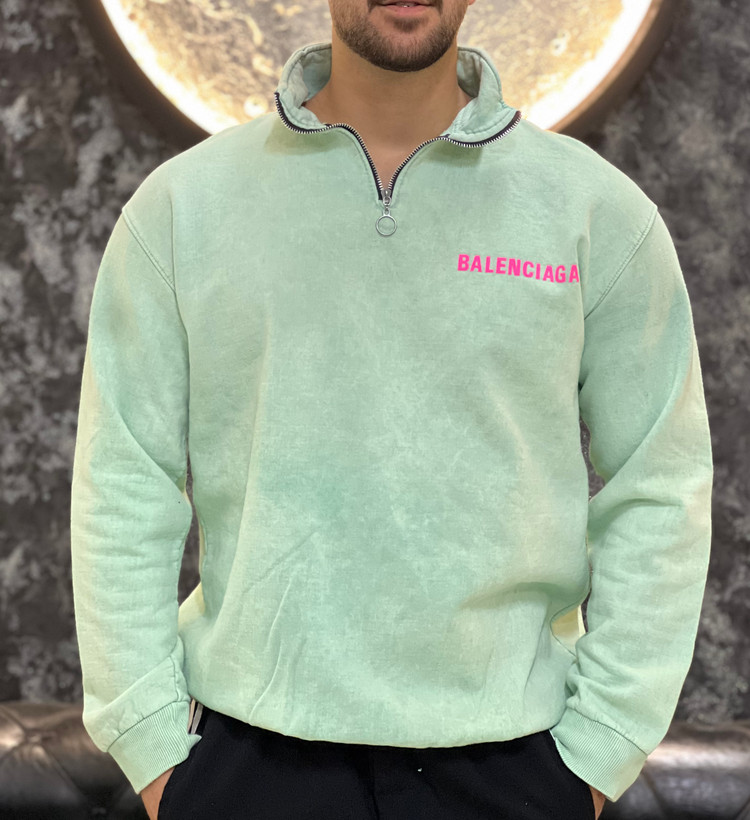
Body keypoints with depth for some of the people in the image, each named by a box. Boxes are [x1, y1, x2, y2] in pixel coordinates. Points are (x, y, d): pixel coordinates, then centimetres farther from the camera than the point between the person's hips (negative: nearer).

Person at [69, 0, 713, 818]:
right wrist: (151, 738, -2)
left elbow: (657, 496, 1)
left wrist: (597, 748, -3)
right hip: (250, 752, 1)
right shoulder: (182, 204, 1)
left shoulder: (603, 211, 0)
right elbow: (124, 489, 1)